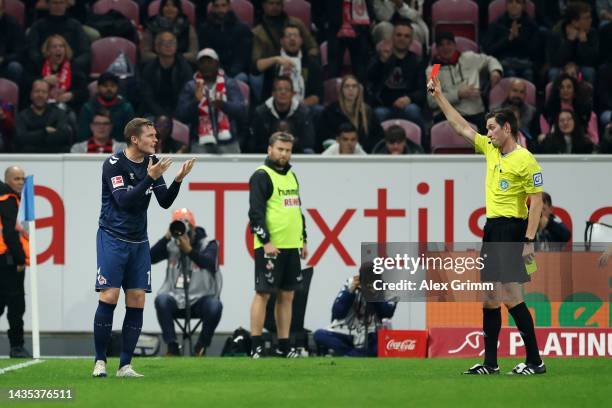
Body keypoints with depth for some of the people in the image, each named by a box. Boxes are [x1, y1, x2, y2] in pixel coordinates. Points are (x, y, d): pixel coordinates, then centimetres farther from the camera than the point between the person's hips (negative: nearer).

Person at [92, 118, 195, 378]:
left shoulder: (152, 163, 5)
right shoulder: (114, 164, -13)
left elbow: (164, 202, 5)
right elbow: (124, 201, -22)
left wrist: (178, 180, -11)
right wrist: (150, 178, -29)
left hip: (139, 241, 6)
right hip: (112, 237, -6)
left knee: (137, 301, -1)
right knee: (109, 297, -12)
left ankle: (125, 365, 4)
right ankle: (100, 361, -1)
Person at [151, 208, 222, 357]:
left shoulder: (208, 244, -1)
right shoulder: (171, 245, 7)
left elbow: (210, 263, -22)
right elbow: (151, 258, -6)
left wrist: (189, 250, -36)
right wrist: (166, 238, -16)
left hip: (199, 299, -2)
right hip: (176, 299, 2)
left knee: (214, 306, -33)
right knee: (161, 300, -30)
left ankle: (200, 348, -9)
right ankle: (172, 348, -19)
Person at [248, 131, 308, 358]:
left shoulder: (291, 175, 17)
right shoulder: (262, 176, -7)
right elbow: (255, 212, -14)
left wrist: (303, 239, 19)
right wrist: (266, 242, -19)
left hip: (291, 246, 8)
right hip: (270, 246, -8)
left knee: (287, 295, 8)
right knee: (263, 293, -6)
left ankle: (283, 346, 13)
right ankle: (256, 346, -6)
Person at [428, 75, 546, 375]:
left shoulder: (525, 160, -10)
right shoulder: (491, 150, 13)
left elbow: (537, 201, -12)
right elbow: (461, 126, 22)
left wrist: (529, 240, -18)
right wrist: (439, 96, 20)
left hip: (512, 229, -8)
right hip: (491, 228, 8)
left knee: (511, 295, -12)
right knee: (490, 297, 8)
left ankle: (534, 361, -8)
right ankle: (490, 362, 13)